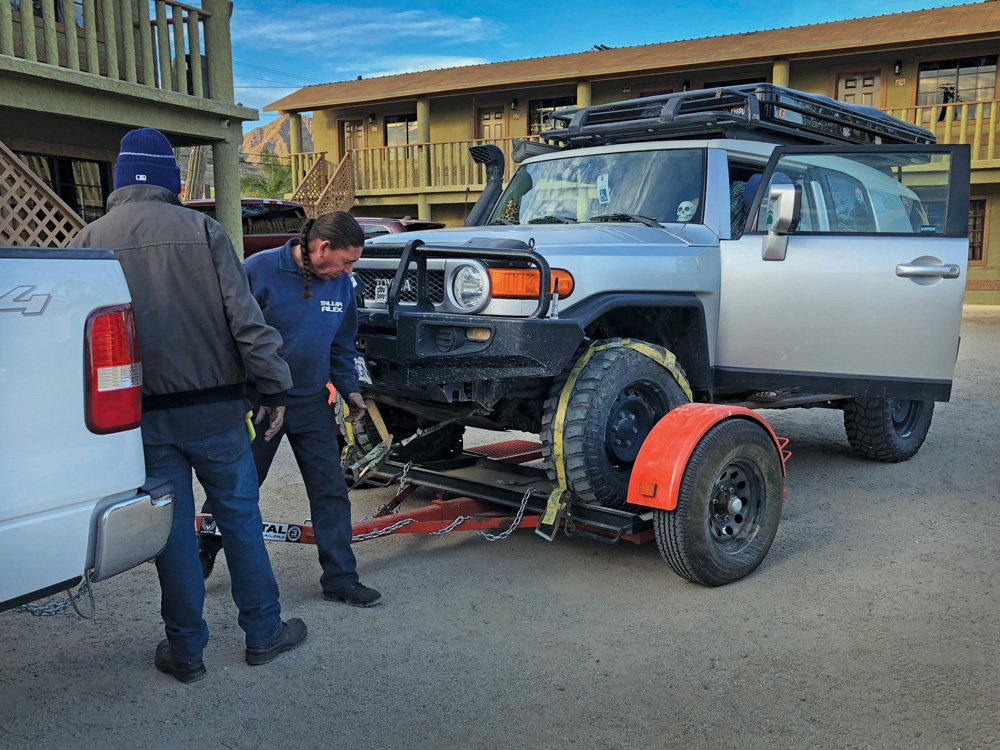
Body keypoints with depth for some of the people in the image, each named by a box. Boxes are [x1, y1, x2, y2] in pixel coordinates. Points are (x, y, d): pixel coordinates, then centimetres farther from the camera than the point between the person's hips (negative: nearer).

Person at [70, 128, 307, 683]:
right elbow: (245, 318, -8)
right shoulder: (201, 230, -5)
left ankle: (185, 649, 21)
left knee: (172, 527, 11)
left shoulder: (88, 242, 0)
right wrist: (274, 388, -2)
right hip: (213, 407, -1)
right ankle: (264, 632, 22)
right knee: (240, 517, 11)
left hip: (143, 413, 1)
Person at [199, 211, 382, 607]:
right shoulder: (259, 270, -16)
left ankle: (340, 578, 13)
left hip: (312, 403, 5)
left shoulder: (341, 283, 2)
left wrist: (349, 388, 5)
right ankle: (200, 558, 34)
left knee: (331, 491, 3)